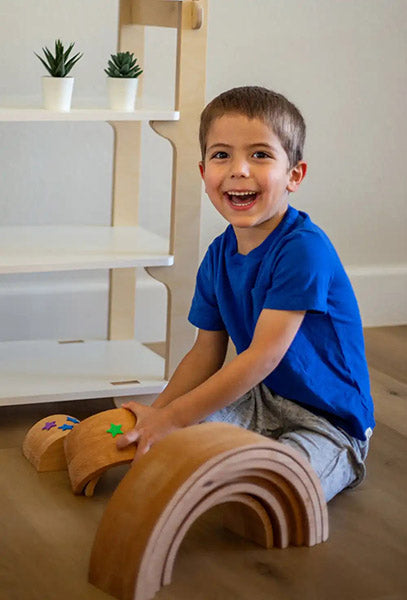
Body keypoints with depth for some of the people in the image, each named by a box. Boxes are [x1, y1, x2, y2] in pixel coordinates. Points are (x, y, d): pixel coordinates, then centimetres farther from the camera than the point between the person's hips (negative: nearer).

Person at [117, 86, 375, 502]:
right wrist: (155, 412, -9)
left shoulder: (303, 249, -25)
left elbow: (263, 355, -27)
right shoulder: (219, 255, 1)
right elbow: (207, 352, 7)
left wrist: (170, 417, -27)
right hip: (260, 401, 7)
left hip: (328, 421, -7)